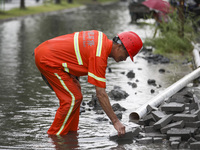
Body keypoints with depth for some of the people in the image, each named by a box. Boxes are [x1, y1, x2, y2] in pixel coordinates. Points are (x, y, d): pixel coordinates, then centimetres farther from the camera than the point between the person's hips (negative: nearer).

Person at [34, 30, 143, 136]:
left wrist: (74, 76, 11)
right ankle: (55, 136, -2)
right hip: (47, 60, -10)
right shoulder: (99, 57, -23)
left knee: (75, 96, 12)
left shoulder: (101, 37, 4)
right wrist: (115, 121, -20)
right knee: (73, 99, -9)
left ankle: (71, 132, 17)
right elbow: (100, 94, -23)